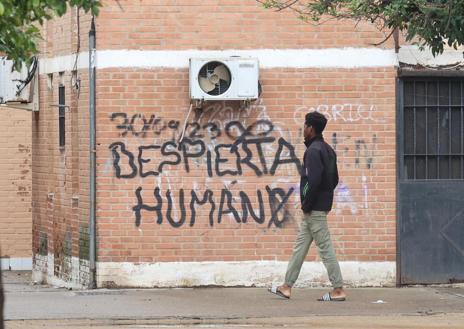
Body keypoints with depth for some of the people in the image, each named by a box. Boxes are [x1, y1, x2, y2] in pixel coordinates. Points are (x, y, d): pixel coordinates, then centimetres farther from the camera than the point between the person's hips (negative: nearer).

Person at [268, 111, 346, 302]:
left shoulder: (313, 151, -16)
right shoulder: (328, 150, 14)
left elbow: (313, 180, -24)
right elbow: (334, 179, 18)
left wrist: (307, 205, -15)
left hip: (314, 209, -10)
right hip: (323, 204, 10)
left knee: (325, 248, -7)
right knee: (300, 245, 13)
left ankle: (338, 290, -5)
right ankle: (287, 287, 17)